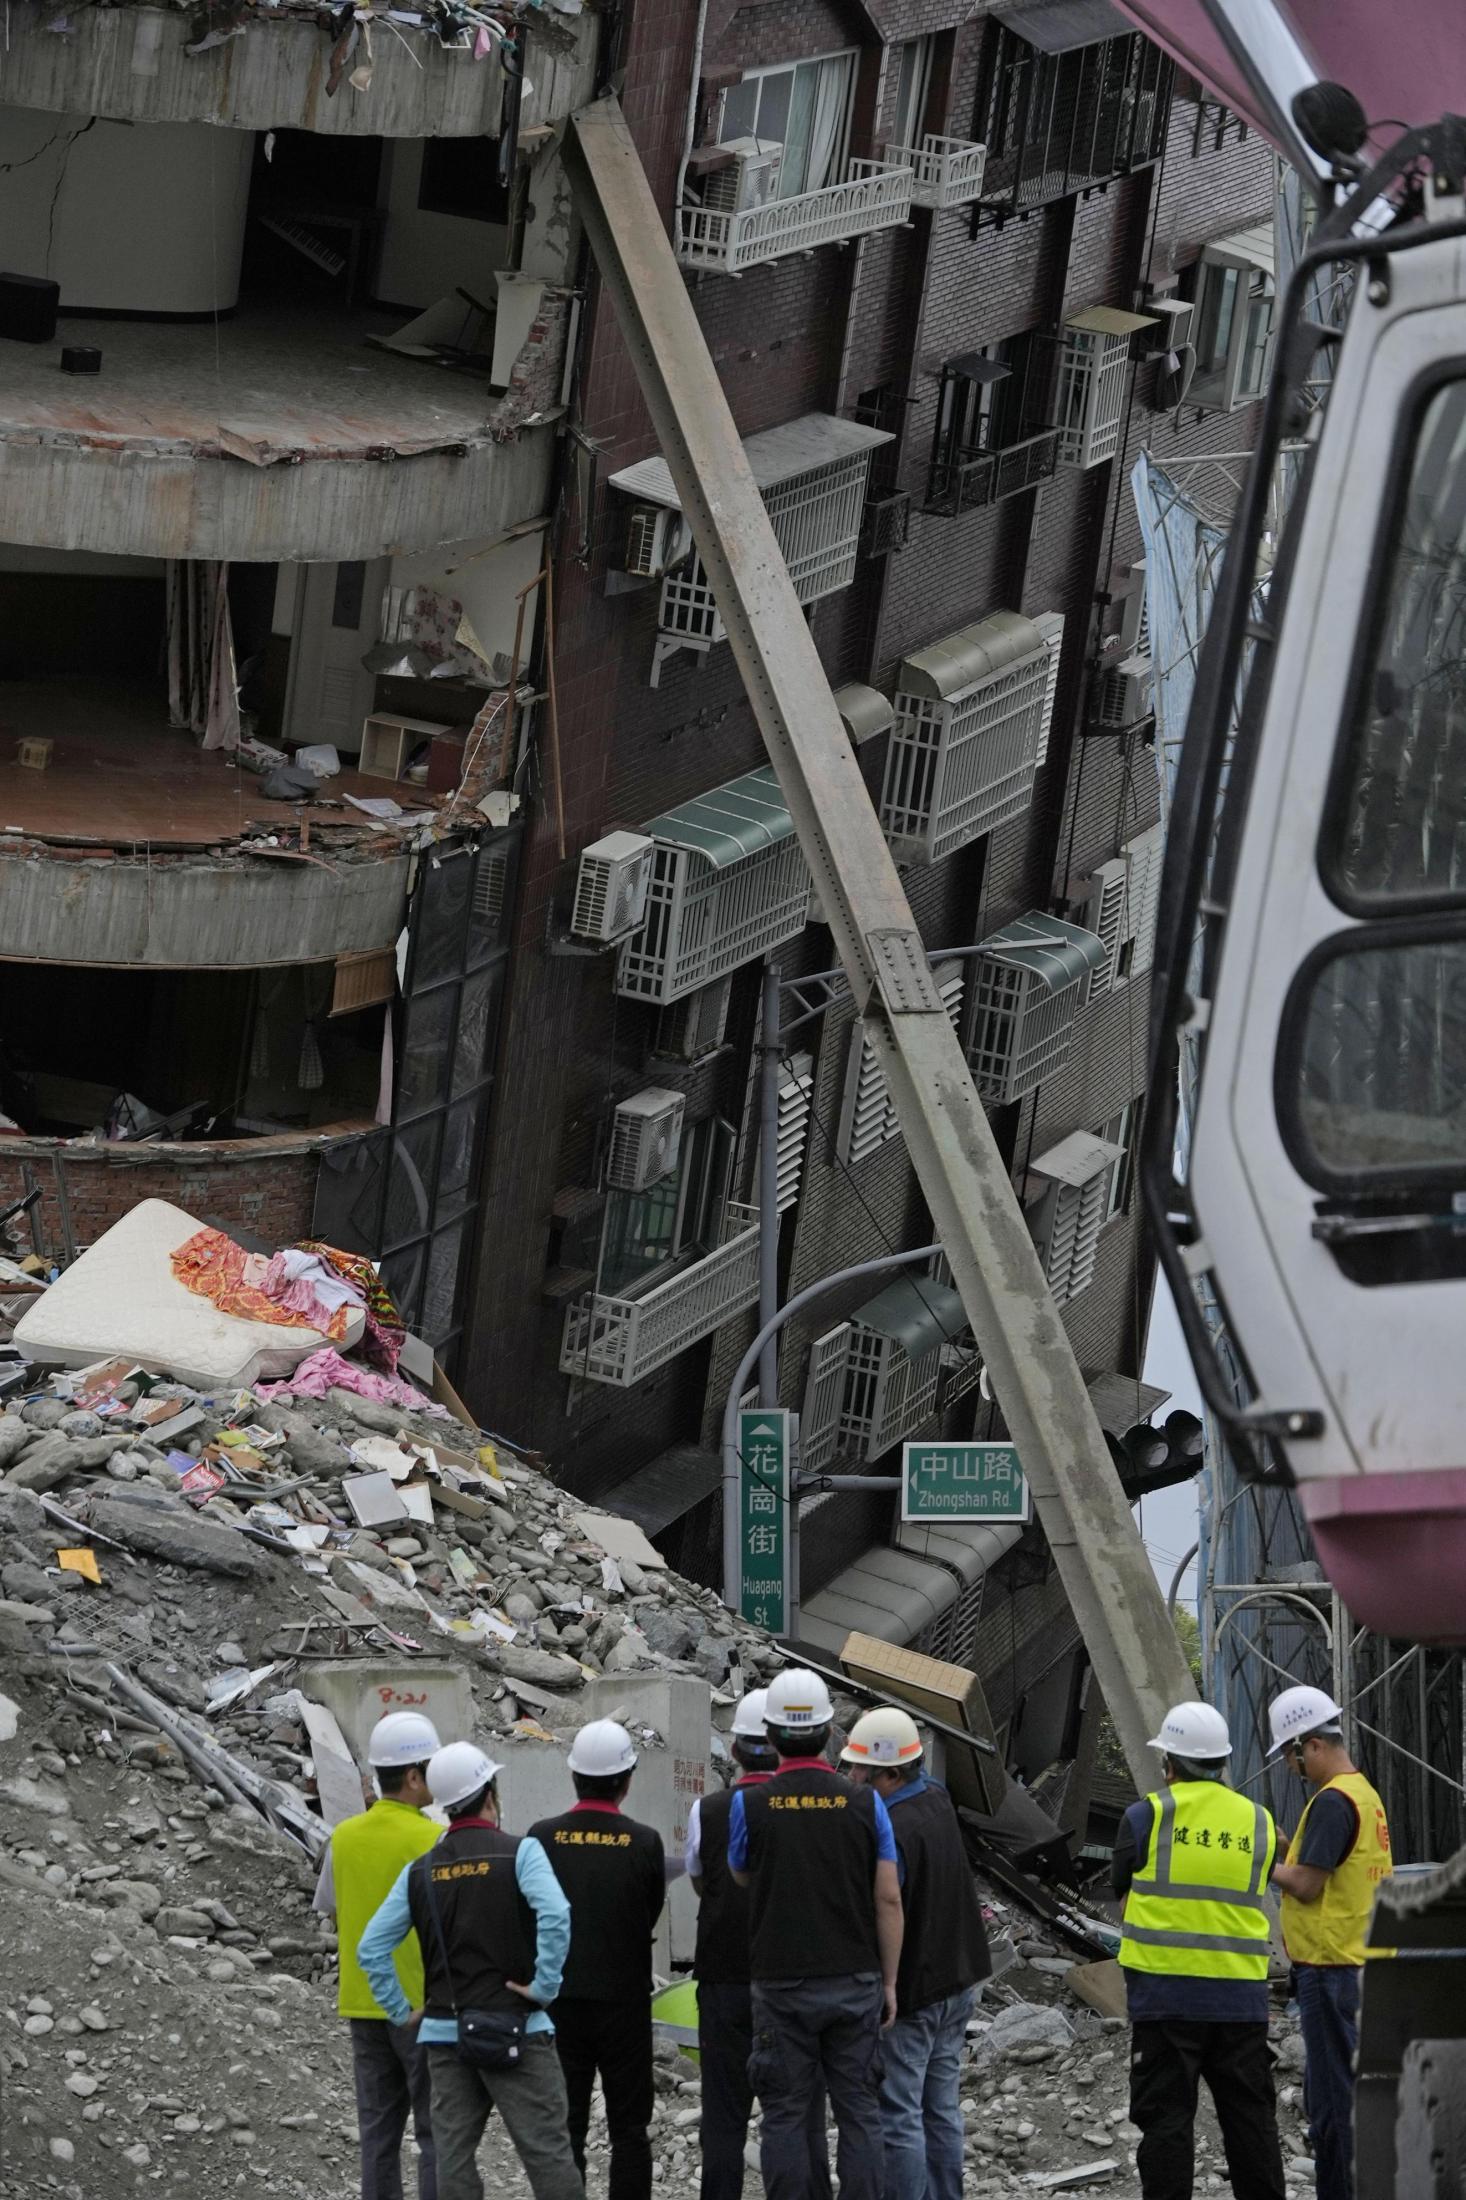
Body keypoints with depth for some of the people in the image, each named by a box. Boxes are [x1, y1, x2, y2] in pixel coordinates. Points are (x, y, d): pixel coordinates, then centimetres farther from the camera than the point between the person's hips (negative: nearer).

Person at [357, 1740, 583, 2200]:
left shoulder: (420, 1870, 8)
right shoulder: (518, 1853, -6)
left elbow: (372, 1948, 6)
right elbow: (555, 1916, -22)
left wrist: (402, 2012, 12)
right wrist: (544, 1986, -13)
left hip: (445, 2033, 4)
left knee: (453, 2158, 6)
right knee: (548, 2153, -4)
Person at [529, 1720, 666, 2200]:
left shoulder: (542, 1838, -7)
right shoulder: (644, 1843, -10)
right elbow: (652, 1915, 3)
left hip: (559, 2001, 1)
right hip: (625, 1999, -1)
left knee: (564, 2128, 6)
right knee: (628, 2129, 6)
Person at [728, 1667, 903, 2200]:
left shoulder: (749, 1805, -6)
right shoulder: (865, 1804, -3)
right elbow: (889, 1901, -3)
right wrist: (889, 1983, 6)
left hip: (782, 1986, -1)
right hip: (854, 1984, 1)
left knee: (785, 2116, 4)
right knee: (859, 2113, 6)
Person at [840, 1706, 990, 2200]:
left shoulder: (892, 1833, -23)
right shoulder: (937, 1799, 3)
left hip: (908, 1995, -9)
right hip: (955, 1983, 9)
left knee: (898, 2119, -3)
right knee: (941, 2111, 15)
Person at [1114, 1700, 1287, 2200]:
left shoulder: (1147, 1816, -4)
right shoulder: (1258, 1822, 7)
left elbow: (1121, 1885, 7)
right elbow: (1253, 1894, 11)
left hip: (1165, 1991, -3)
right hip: (1241, 1998, 3)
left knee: (1166, 2118, 0)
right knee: (1250, 2117, 11)